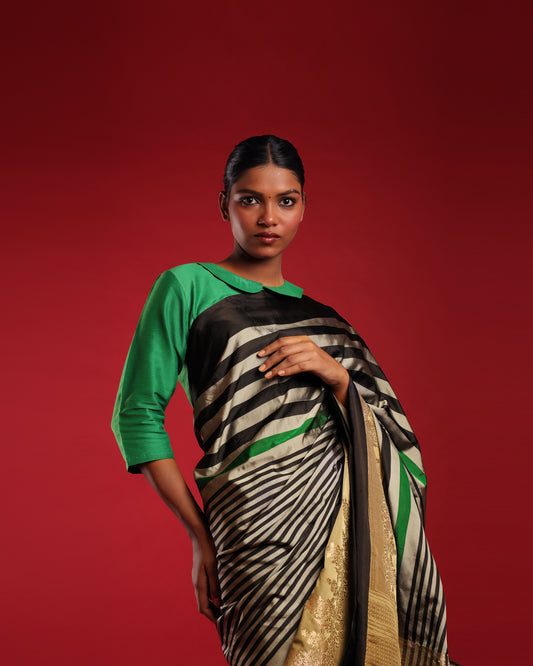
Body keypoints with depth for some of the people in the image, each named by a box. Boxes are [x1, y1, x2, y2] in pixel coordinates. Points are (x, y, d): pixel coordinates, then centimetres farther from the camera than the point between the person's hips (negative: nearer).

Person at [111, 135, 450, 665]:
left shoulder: (315, 313, 18)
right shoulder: (188, 288, 3)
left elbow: (379, 433, 15)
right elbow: (138, 412, -2)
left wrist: (336, 377, -7)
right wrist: (201, 536, -7)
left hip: (356, 514, 5)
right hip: (266, 518, -5)